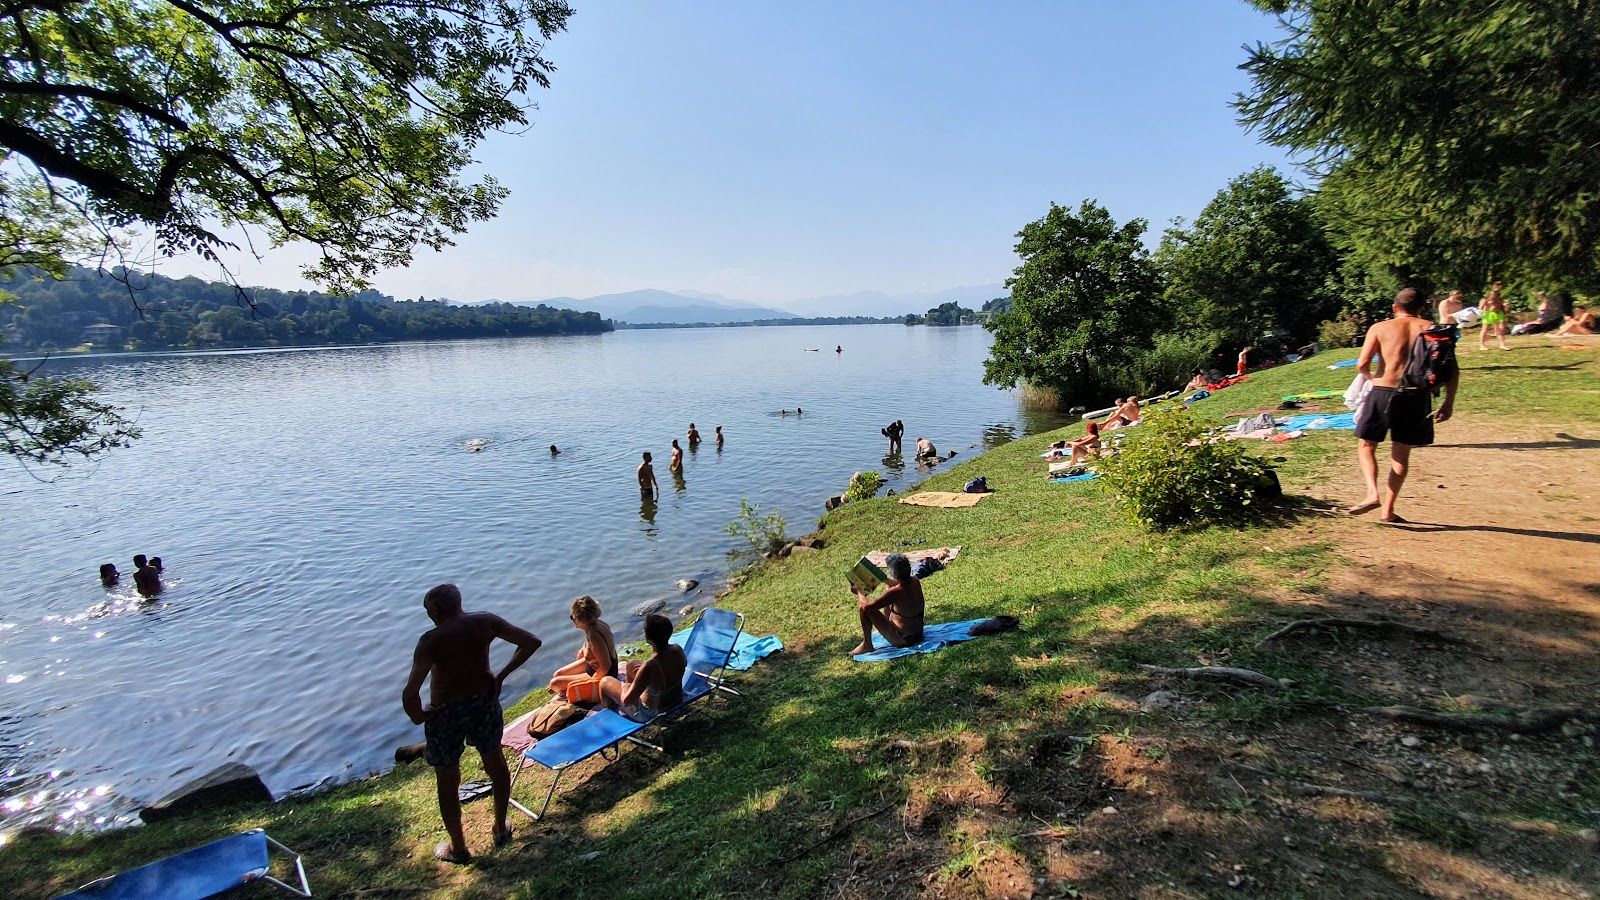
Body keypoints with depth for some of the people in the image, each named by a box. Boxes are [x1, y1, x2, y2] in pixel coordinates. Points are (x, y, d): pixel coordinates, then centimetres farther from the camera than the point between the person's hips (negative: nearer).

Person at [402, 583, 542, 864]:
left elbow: (410, 693, -31)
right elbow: (532, 642, -9)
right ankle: (501, 828, 43)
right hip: (485, 702, 4)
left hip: (447, 713, -4)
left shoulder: (432, 640, -24)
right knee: (496, 764, 26)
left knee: (447, 782, 18)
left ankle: (458, 848, 35)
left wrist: (417, 715, -10)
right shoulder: (486, 622, -12)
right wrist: (502, 675, 0)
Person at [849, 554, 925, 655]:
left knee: (864, 608, -13)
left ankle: (867, 645, 4)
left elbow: (867, 605, -27)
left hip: (903, 639, -8)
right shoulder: (915, 582, -9)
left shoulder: (895, 592, -31)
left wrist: (859, 591, -10)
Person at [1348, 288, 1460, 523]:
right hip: (1417, 396, 3)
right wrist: (1449, 402, 7)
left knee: (1366, 447, 13)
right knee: (1401, 454, 13)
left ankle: (1372, 494, -9)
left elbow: (1362, 365, -7)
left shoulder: (1380, 328, 3)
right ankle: (1387, 510, 14)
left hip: (1383, 393, -2)